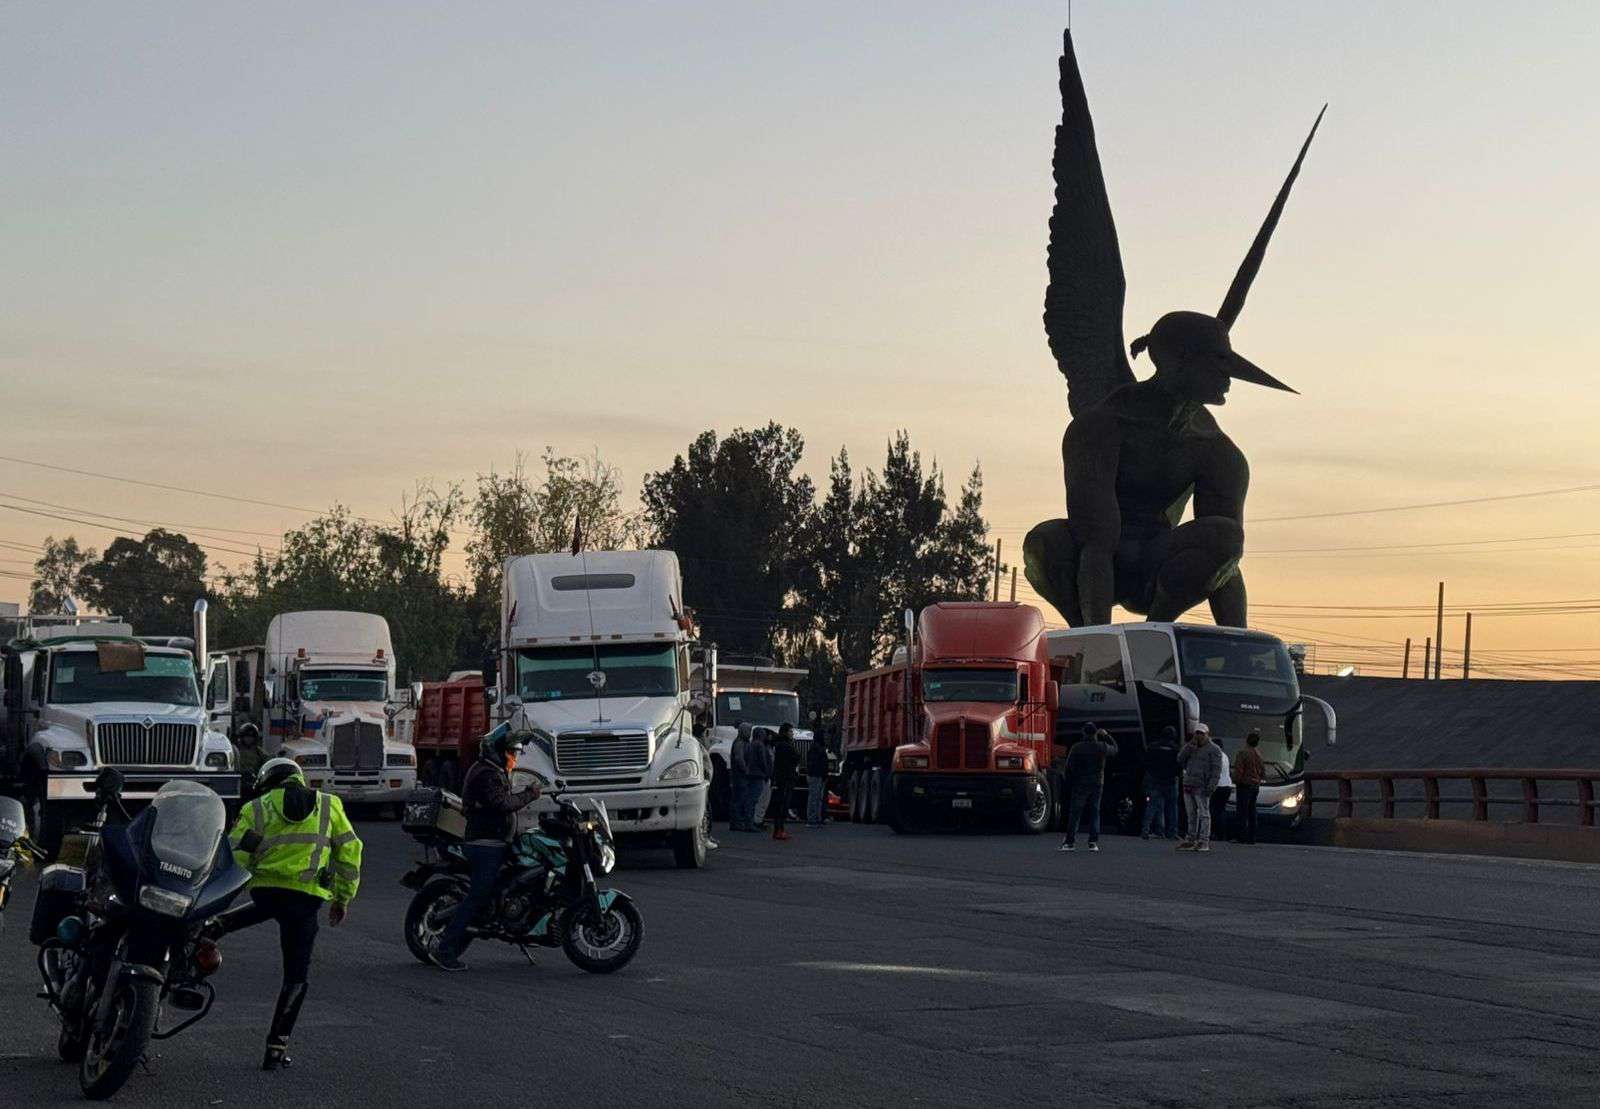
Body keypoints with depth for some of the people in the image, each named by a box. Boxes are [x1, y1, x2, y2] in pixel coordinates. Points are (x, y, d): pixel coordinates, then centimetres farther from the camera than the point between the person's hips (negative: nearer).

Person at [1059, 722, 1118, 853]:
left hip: (1079, 784, -2)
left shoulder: (1076, 748, -7)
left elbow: (1069, 768, -5)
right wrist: (1106, 736, 29)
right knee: (1094, 813, 7)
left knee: (1074, 813, -1)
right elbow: (1114, 748, 22)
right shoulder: (1102, 747, 0)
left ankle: (1069, 842, -5)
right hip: (1097, 784, 2)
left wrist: (1068, 784, 4)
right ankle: (1094, 842, 1)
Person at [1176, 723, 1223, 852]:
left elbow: (1216, 770, -9)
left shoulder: (1214, 749, -1)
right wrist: (1191, 745, -2)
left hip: (1201, 788, -6)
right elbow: (1180, 759, 6)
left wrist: (1210, 787, -18)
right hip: (1188, 786, 6)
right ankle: (1190, 840, 15)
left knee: (1204, 814, -6)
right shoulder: (1191, 748, 19)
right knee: (1191, 815, 10)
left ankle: (1204, 841, -7)